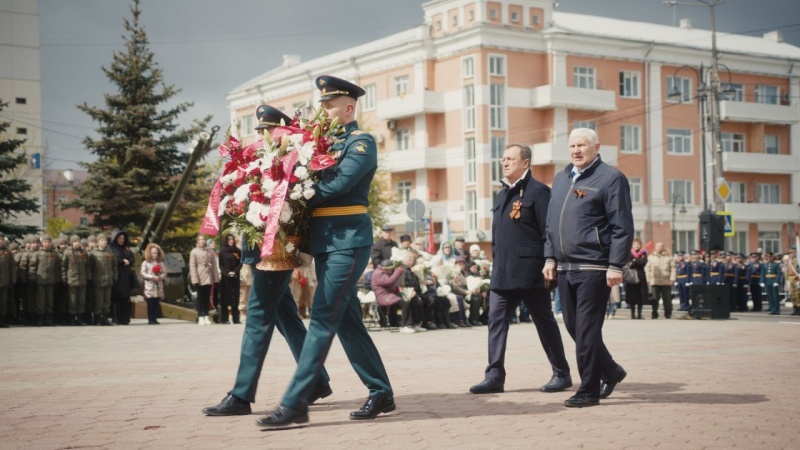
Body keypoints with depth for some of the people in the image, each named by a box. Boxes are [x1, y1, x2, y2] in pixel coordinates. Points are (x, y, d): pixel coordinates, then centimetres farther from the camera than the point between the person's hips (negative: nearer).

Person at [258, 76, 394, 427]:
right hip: (325, 241, 9)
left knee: (323, 319, -10)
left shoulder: (361, 142, -6)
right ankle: (381, 393, 20)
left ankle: (295, 403, -11)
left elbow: (338, 184, -19)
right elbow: (316, 184, 15)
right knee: (347, 320, 10)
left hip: (348, 240, -9)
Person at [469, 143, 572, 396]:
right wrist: (496, 263, 16)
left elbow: (549, 231, -13)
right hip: (502, 273, 7)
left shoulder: (538, 191, -7)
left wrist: (548, 266, -17)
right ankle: (495, 376, 2)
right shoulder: (502, 194, 17)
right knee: (496, 320, 0)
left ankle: (561, 374, 14)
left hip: (530, 271, -7)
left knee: (544, 321, 3)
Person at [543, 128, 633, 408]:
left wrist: (615, 266, -15)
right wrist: (550, 257, 12)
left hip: (594, 268, -7)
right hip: (565, 268, 7)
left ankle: (589, 390, 4)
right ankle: (610, 371, 30)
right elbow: (551, 223, 21)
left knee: (587, 329, -5)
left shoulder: (611, 178, -5)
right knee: (573, 326, 12)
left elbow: (622, 227, -10)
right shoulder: (561, 179, 16)